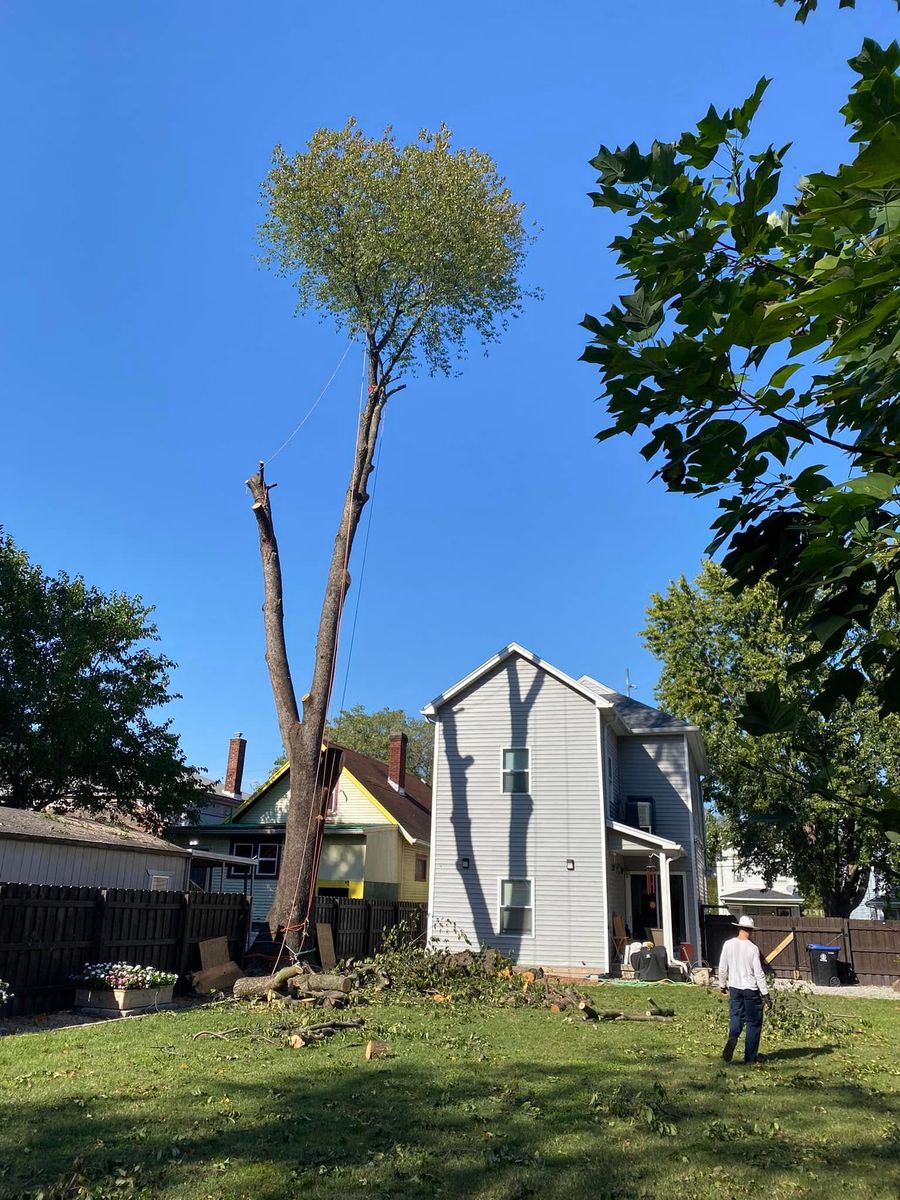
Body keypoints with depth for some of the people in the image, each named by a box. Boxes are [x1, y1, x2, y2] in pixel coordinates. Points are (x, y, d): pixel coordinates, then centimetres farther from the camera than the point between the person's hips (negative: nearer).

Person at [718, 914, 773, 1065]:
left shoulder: (728, 944, -3)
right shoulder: (753, 948, -13)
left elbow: (722, 968, 2)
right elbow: (759, 974, -11)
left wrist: (723, 986, 16)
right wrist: (766, 994, -4)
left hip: (734, 988, 3)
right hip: (751, 990, -3)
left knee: (736, 1017, 12)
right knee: (753, 1023, 10)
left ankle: (732, 1039, -17)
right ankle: (750, 1057, 12)